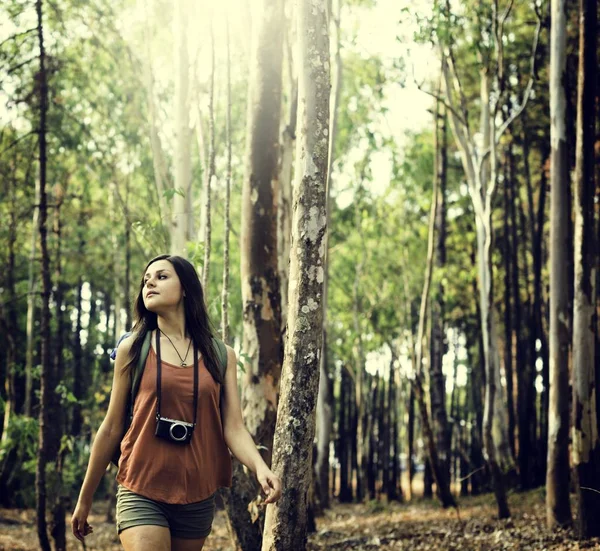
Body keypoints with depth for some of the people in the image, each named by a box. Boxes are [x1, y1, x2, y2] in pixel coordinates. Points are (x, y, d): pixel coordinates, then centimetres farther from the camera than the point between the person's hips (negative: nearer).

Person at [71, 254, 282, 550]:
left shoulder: (221, 355, 7)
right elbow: (111, 428, 6)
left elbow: (233, 428, -1)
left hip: (198, 497, 3)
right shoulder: (133, 349, 2)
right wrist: (85, 499, 9)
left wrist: (260, 468, -21)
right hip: (142, 493, -2)